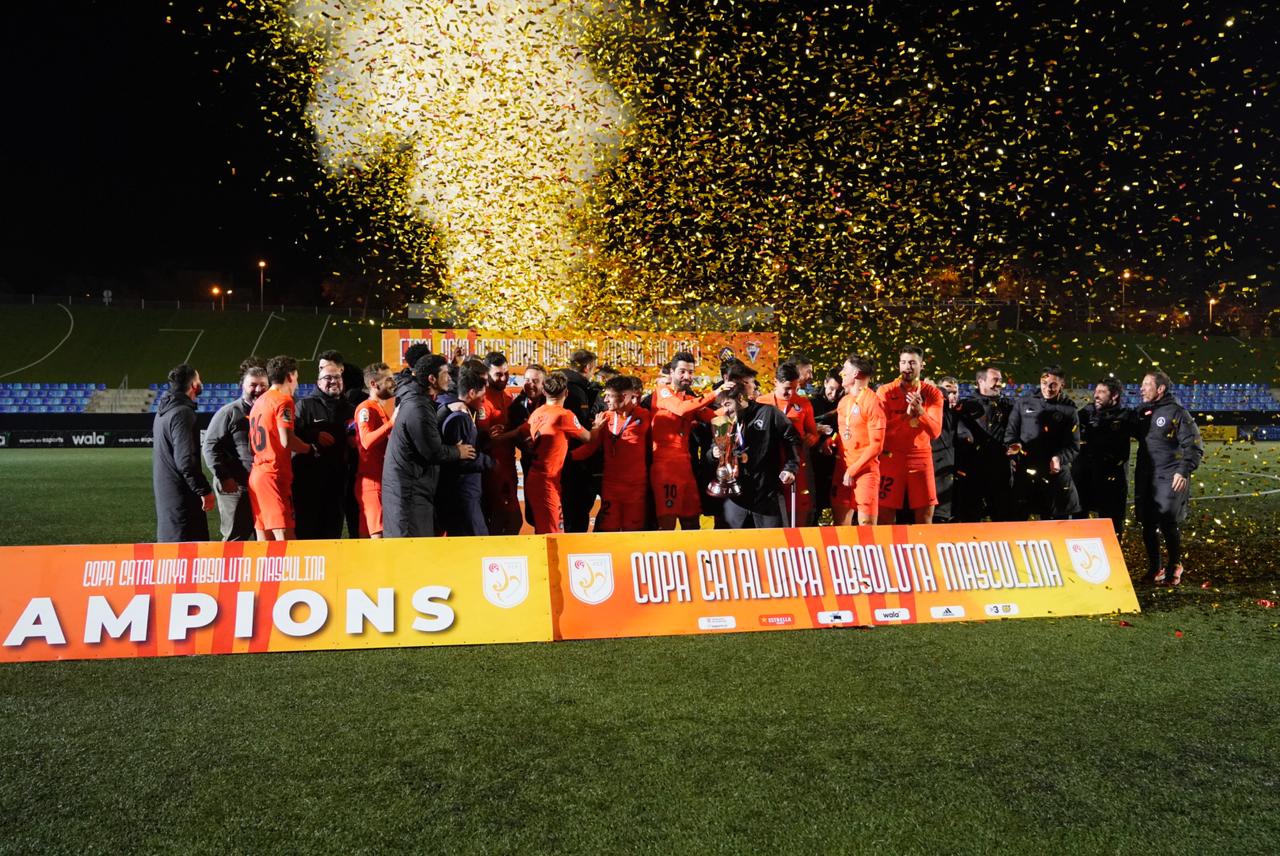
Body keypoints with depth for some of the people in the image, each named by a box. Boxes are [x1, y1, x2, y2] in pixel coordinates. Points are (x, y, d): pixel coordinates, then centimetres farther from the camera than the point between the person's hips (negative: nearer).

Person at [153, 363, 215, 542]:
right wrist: (204, 490, -18)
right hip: (181, 494, -10)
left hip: (164, 491, 10)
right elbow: (186, 460, -22)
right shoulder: (182, 413, -15)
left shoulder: (163, 411, 16)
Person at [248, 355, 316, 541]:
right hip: (275, 475, -8)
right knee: (285, 536, -11)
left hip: (256, 474, 8)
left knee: (264, 538, 8)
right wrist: (311, 449, -2)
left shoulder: (258, 402, 19)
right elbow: (287, 441, -17)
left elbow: (254, 442, 19)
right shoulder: (283, 400, -6)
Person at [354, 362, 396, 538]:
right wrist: (392, 422, -31)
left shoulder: (381, 408, 20)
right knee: (378, 534, -14)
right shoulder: (366, 409, -8)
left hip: (384, 481, 9)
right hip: (372, 482, -9)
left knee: (368, 534, 9)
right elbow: (367, 441, -24)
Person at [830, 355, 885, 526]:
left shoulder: (873, 402, -9)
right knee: (840, 523, 7)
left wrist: (853, 470, -13)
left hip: (865, 469, -7)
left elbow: (876, 445, -12)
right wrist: (831, 441, 1)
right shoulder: (843, 401, 12)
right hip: (842, 467, 7)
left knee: (867, 525, -7)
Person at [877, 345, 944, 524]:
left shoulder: (932, 393, 3)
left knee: (925, 516, 2)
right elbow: (880, 429, -6)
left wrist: (920, 411, -22)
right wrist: (906, 415, -17)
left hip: (921, 457, 1)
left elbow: (935, 432, -5)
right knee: (885, 515, -3)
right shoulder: (885, 391, 1)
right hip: (890, 457, -1)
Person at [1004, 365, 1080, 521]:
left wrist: (1059, 458, -19)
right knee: (1015, 521, 3)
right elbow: (1010, 431, 11)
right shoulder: (1024, 403, 7)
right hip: (1024, 474, 0)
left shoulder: (1068, 409, 4)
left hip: (1055, 475, 0)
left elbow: (1073, 446, 0)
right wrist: (1013, 445, -11)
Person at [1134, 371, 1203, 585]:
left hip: (1170, 479, -6)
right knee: (1148, 524, 7)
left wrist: (1184, 471, -17)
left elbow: (1194, 446, -8)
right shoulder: (1142, 411, 12)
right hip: (1145, 478, 6)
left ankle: (1174, 566, 10)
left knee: (1168, 523, -10)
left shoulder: (1177, 412, -5)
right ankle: (1154, 569, 20)